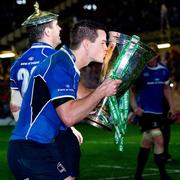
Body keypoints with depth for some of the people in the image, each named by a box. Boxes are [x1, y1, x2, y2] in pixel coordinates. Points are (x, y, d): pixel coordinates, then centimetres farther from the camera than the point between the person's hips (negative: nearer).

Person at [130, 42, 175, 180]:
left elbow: (166, 89, 18)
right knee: (159, 141, -15)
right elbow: (131, 90, -2)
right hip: (145, 111, -6)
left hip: (158, 112, 6)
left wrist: (171, 106, 12)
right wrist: (135, 107, -15)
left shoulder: (163, 71, 4)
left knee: (147, 143, 12)